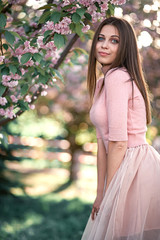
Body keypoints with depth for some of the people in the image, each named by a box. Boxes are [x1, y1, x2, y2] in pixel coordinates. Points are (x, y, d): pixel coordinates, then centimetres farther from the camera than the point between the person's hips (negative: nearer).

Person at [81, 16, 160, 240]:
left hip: (137, 169, -9)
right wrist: (100, 194, 13)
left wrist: (110, 193, -10)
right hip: (130, 170, 9)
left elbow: (119, 142, -17)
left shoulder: (117, 77, -14)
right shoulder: (101, 83, 15)